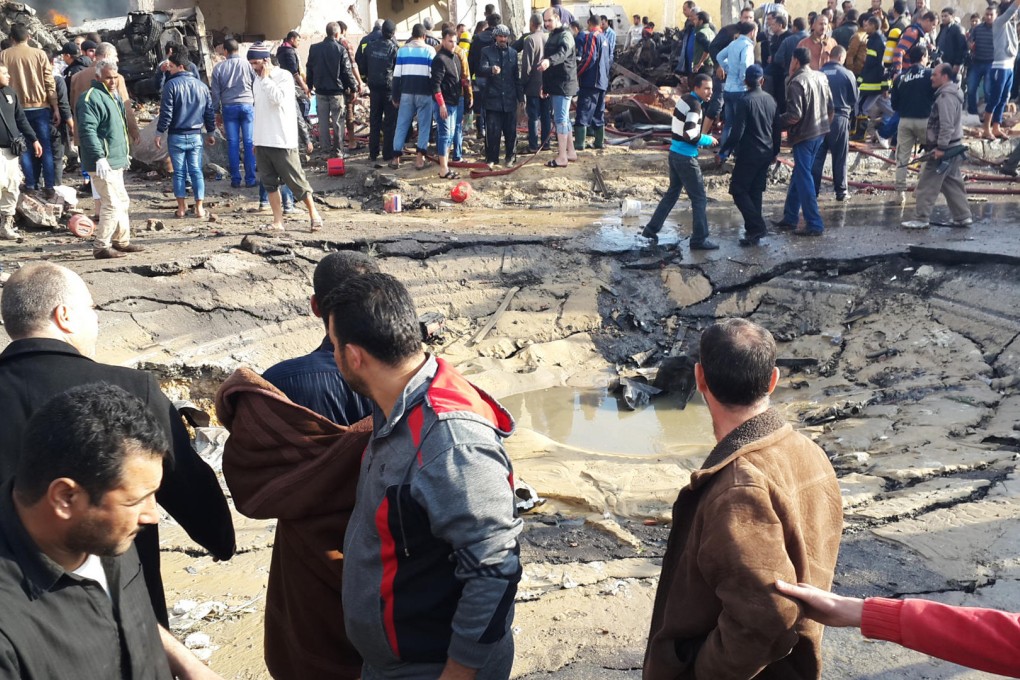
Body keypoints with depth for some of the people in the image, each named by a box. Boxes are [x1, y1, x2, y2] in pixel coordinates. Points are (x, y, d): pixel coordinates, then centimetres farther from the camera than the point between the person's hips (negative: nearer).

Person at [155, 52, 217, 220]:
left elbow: (166, 112, -11)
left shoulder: (171, 85, -8)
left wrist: (160, 132, -4)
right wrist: (210, 132, 21)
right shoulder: (202, 86, 7)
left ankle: (182, 208, 6)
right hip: (196, 136, 3)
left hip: (176, 136, -3)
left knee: (179, 172, 4)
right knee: (196, 171, 5)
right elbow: (210, 112, 11)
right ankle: (199, 208, 1)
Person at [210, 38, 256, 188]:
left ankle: (235, 179, 6)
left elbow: (215, 92, 7)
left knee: (232, 144, 5)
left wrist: (217, 111, 16)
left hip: (228, 107, 1)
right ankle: (250, 179, 0)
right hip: (247, 105, -1)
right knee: (249, 143, 1)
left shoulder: (218, 68, 4)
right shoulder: (247, 64, 0)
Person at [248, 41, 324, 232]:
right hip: (262, 142, 7)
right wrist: (255, 139, 18)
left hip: (282, 141, -7)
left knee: (296, 180, -2)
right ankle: (278, 221, 9)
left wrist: (266, 78, -12)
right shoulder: (258, 81, 14)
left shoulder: (284, 76, -7)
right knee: (269, 182, 5)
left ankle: (314, 214, 12)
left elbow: (277, 98, -24)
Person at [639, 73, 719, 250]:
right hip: (686, 157, -9)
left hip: (675, 153, 9)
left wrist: (703, 137, 12)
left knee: (672, 192, 20)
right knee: (699, 198, -1)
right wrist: (708, 140, -10)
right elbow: (690, 135, -25)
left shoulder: (684, 99, 9)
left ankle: (651, 229, 23)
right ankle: (699, 239, 4)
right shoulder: (695, 105, -18)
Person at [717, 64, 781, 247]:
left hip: (748, 155, -7)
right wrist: (775, 152, 23)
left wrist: (724, 151, -9)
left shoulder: (745, 102, -14)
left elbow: (737, 132, -19)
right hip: (766, 155, 7)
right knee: (756, 193, 13)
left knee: (738, 191, 1)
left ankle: (757, 226, -10)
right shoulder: (770, 100, 5)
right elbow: (778, 129, 12)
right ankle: (754, 232, 14)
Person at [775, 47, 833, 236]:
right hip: (820, 132, 8)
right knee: (798, 175, 17)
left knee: (804, 179, -3)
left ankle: (814, 224, -2)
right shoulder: (821, 77, 9)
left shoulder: (797, 82, -16)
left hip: (804, 135, -8)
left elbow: (795, 115, -22)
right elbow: (830, 107, 14)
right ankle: (789, 218, 25)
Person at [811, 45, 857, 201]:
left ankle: (813, 189, 3)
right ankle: (841, 191, 9)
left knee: (817, 155, 5)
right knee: (840, 157, 6)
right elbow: (854, 99, 4)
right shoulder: (847, 74, -3)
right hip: (840, 118, -1)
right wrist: (851, 115, 20)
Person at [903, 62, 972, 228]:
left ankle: (921, 218, -3)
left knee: (927, 183, -6)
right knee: (952, 182, 15)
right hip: (952, 146, 10)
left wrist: (941, 147, -24)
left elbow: (947, 125, -24)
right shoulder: (952, 92, 16)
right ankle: (963, 216, 18)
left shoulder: (946, 96, -18)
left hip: (944, 148, -10)